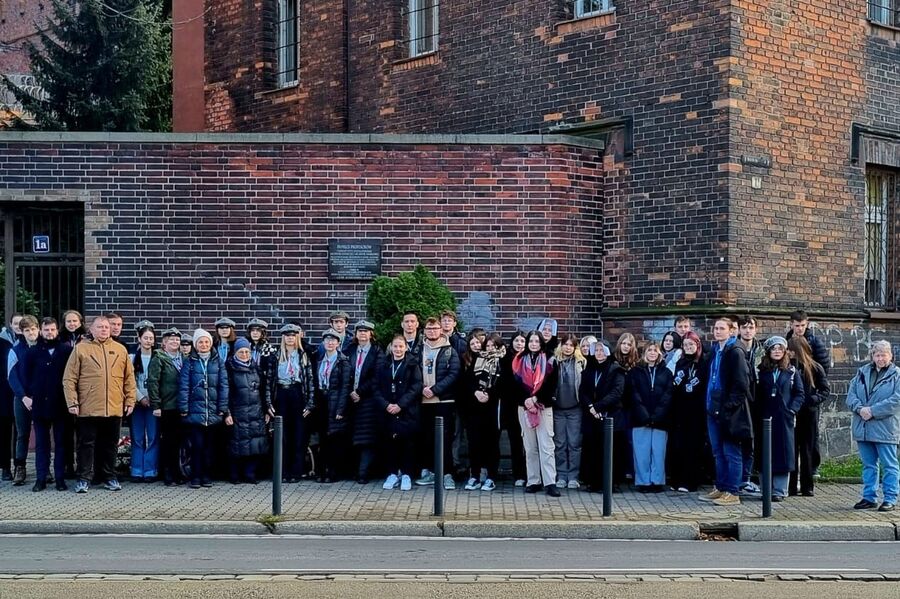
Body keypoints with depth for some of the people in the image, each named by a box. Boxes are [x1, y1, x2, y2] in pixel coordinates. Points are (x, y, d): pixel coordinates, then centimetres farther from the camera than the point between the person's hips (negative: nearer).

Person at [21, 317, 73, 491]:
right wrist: (26, 396, -2)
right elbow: (25, 376, 7)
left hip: (61, 404, -1)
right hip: (39, 404, 1)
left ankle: (60, 478, 9)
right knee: (41, 443, 6)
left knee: (61, 442, 4)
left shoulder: (67, 351, 1)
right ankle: (41, 478, 9)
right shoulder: (32, 352, 5)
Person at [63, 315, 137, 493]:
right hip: (88, 409, -2)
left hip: (114, 408, 2)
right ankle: (84, 478, 11)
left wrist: (130, 400, 5)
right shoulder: (81, 349, 1)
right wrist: (72, 402, -8)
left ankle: (109, 477, 20)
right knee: (86, 444, 3)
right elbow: (69, 379, -1)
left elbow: (129, 378, 11)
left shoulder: (120, 349, 10)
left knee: (110, 445, 11)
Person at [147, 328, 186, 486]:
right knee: (167, 441, 2)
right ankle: (168, 475, 8)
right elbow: (152, 382, -8)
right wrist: (155, 405, -14)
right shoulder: (158, 359, -2)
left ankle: (177, 473, 18)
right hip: (166, 407, -4)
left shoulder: (183, 359, 14)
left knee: (178, 440, 8)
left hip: (180, 407, 5)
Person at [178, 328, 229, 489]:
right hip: (195, 411, -2)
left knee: (209, 444, 6)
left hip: (213, 412, 2)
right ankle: (195, 477, 3)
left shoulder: (218, 361, 8)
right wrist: (183, 408, -6)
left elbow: (223, 385, 6)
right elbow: (184, 386, 0)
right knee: (197, 444, -4)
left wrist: (223, 408, -1)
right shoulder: (190, 362, 4)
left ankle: (207, 476, 15)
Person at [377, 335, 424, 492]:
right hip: (388, 411, 3)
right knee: (391, 442, 3)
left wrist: (400, 405, -14)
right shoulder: (384, 365, 9)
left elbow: (416, 387, -7)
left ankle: (406, 475, 7)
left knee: (408, 442, -1)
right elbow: (377, 387, 6)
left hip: (407, 411, -2)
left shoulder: (412, 365, 0)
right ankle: (393, 473, 13)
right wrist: (386, 405, -9)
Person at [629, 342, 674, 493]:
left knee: (659, 452, 0)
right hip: (640, 420, 0)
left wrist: (656, 416, -10)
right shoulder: (635, 372, 8)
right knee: (642, 452, -1)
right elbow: (634, 396, 0)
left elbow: (667, 396, 1)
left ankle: (657, 481, 6)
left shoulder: (666, 373, 10)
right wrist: (645, 416, -11)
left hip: (660, 420, 0)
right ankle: (643, 482, 4)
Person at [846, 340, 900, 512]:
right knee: (868, 464, 12)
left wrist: (872, 411, -18)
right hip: (863, 429, 5)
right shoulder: (862, 373, 12)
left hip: (885, 429, -5)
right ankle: (869, 498, 19)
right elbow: (851, 395, 7)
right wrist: (860, 408, -14)